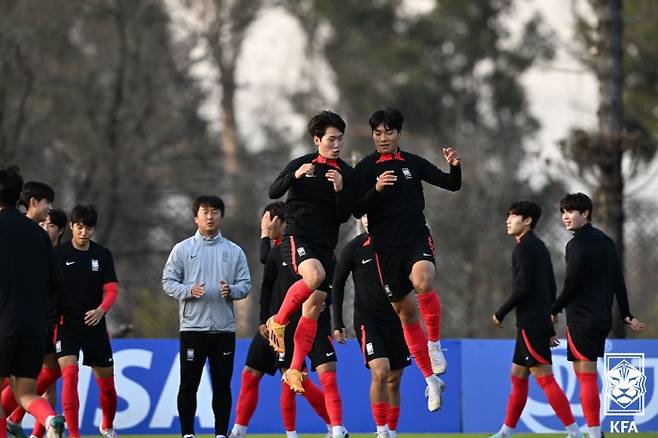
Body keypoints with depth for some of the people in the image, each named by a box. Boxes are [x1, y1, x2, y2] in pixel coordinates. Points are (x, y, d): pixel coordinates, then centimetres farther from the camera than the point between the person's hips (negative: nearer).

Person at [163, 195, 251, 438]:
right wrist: (189, 290, -15)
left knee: (222, 385, 4)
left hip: (224, 328, 1)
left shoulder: (234, 251, 9)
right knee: (189, 384, 0)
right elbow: (168, 281, 2)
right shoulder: (182, 249, 5)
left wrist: (231, 290, -15)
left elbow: (245, 284, 7)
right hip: (192, 327, -1)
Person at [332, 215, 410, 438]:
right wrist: (338, 324, -1)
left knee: (394, 381, 7)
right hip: (367, 320, -3)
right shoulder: (354, 248, -6)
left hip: (396, 321, 3)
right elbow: (337, 284, 2)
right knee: (380, 372, -21)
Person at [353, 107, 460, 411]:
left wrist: (455, 167, -14)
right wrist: (375, 189, -22)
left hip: (417, 238, -1)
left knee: (423, 282, -34)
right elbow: (357, 211, -5)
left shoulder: (413, 163, 6)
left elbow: (451, 184, 7)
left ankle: (434, 344, -14)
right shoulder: (365, 168, 1)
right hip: (386, 247, 1)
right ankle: (431, 379, 17)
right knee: (406, 313, 5)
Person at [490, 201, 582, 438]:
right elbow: (551, 288, 19)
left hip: (530, 324, -10)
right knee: (517, 377, 15)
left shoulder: (524, 248, -11)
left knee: (544, 378, -11)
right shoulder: (540, 247, 18)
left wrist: (500, 314, -7)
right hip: (539, 323, 10)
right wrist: (549, 328, 21)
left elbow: (522, 288, -19)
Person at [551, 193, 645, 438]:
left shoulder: (578, 245, -12)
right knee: (585, 374, 18)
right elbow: (619, 280, 13)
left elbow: (571, 286, -14)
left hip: (582, 320, -9)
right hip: (602, 319, 9)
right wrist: (626, 316, 13)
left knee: (586, 376, -8)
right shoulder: (605, 241, 14)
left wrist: (554, 310, -1)